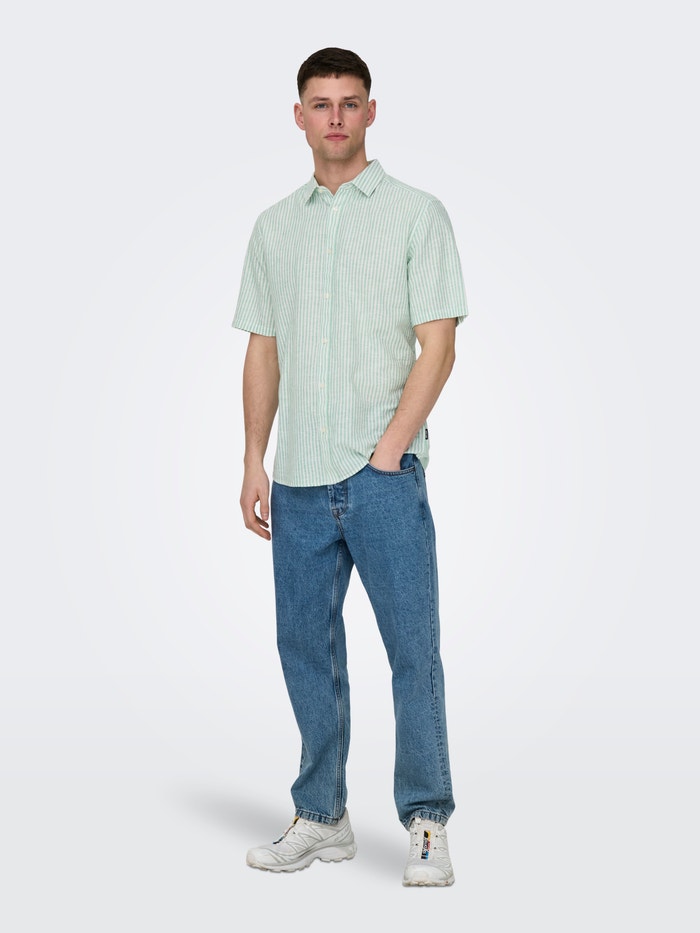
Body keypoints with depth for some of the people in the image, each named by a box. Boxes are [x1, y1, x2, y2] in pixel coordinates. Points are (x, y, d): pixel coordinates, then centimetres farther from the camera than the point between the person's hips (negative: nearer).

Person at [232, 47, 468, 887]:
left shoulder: (417, 214, 1)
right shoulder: (275, 227, 15)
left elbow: (437, 344, -5)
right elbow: (263, 350, 15)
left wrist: (389, 448, -13)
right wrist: (255, 462, 8)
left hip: (382, 472, -4)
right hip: (298, 477, 5)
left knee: (413, 649, -6)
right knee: (306, 650, 9)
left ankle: (426, 824, 4)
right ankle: (322, 818, 21)